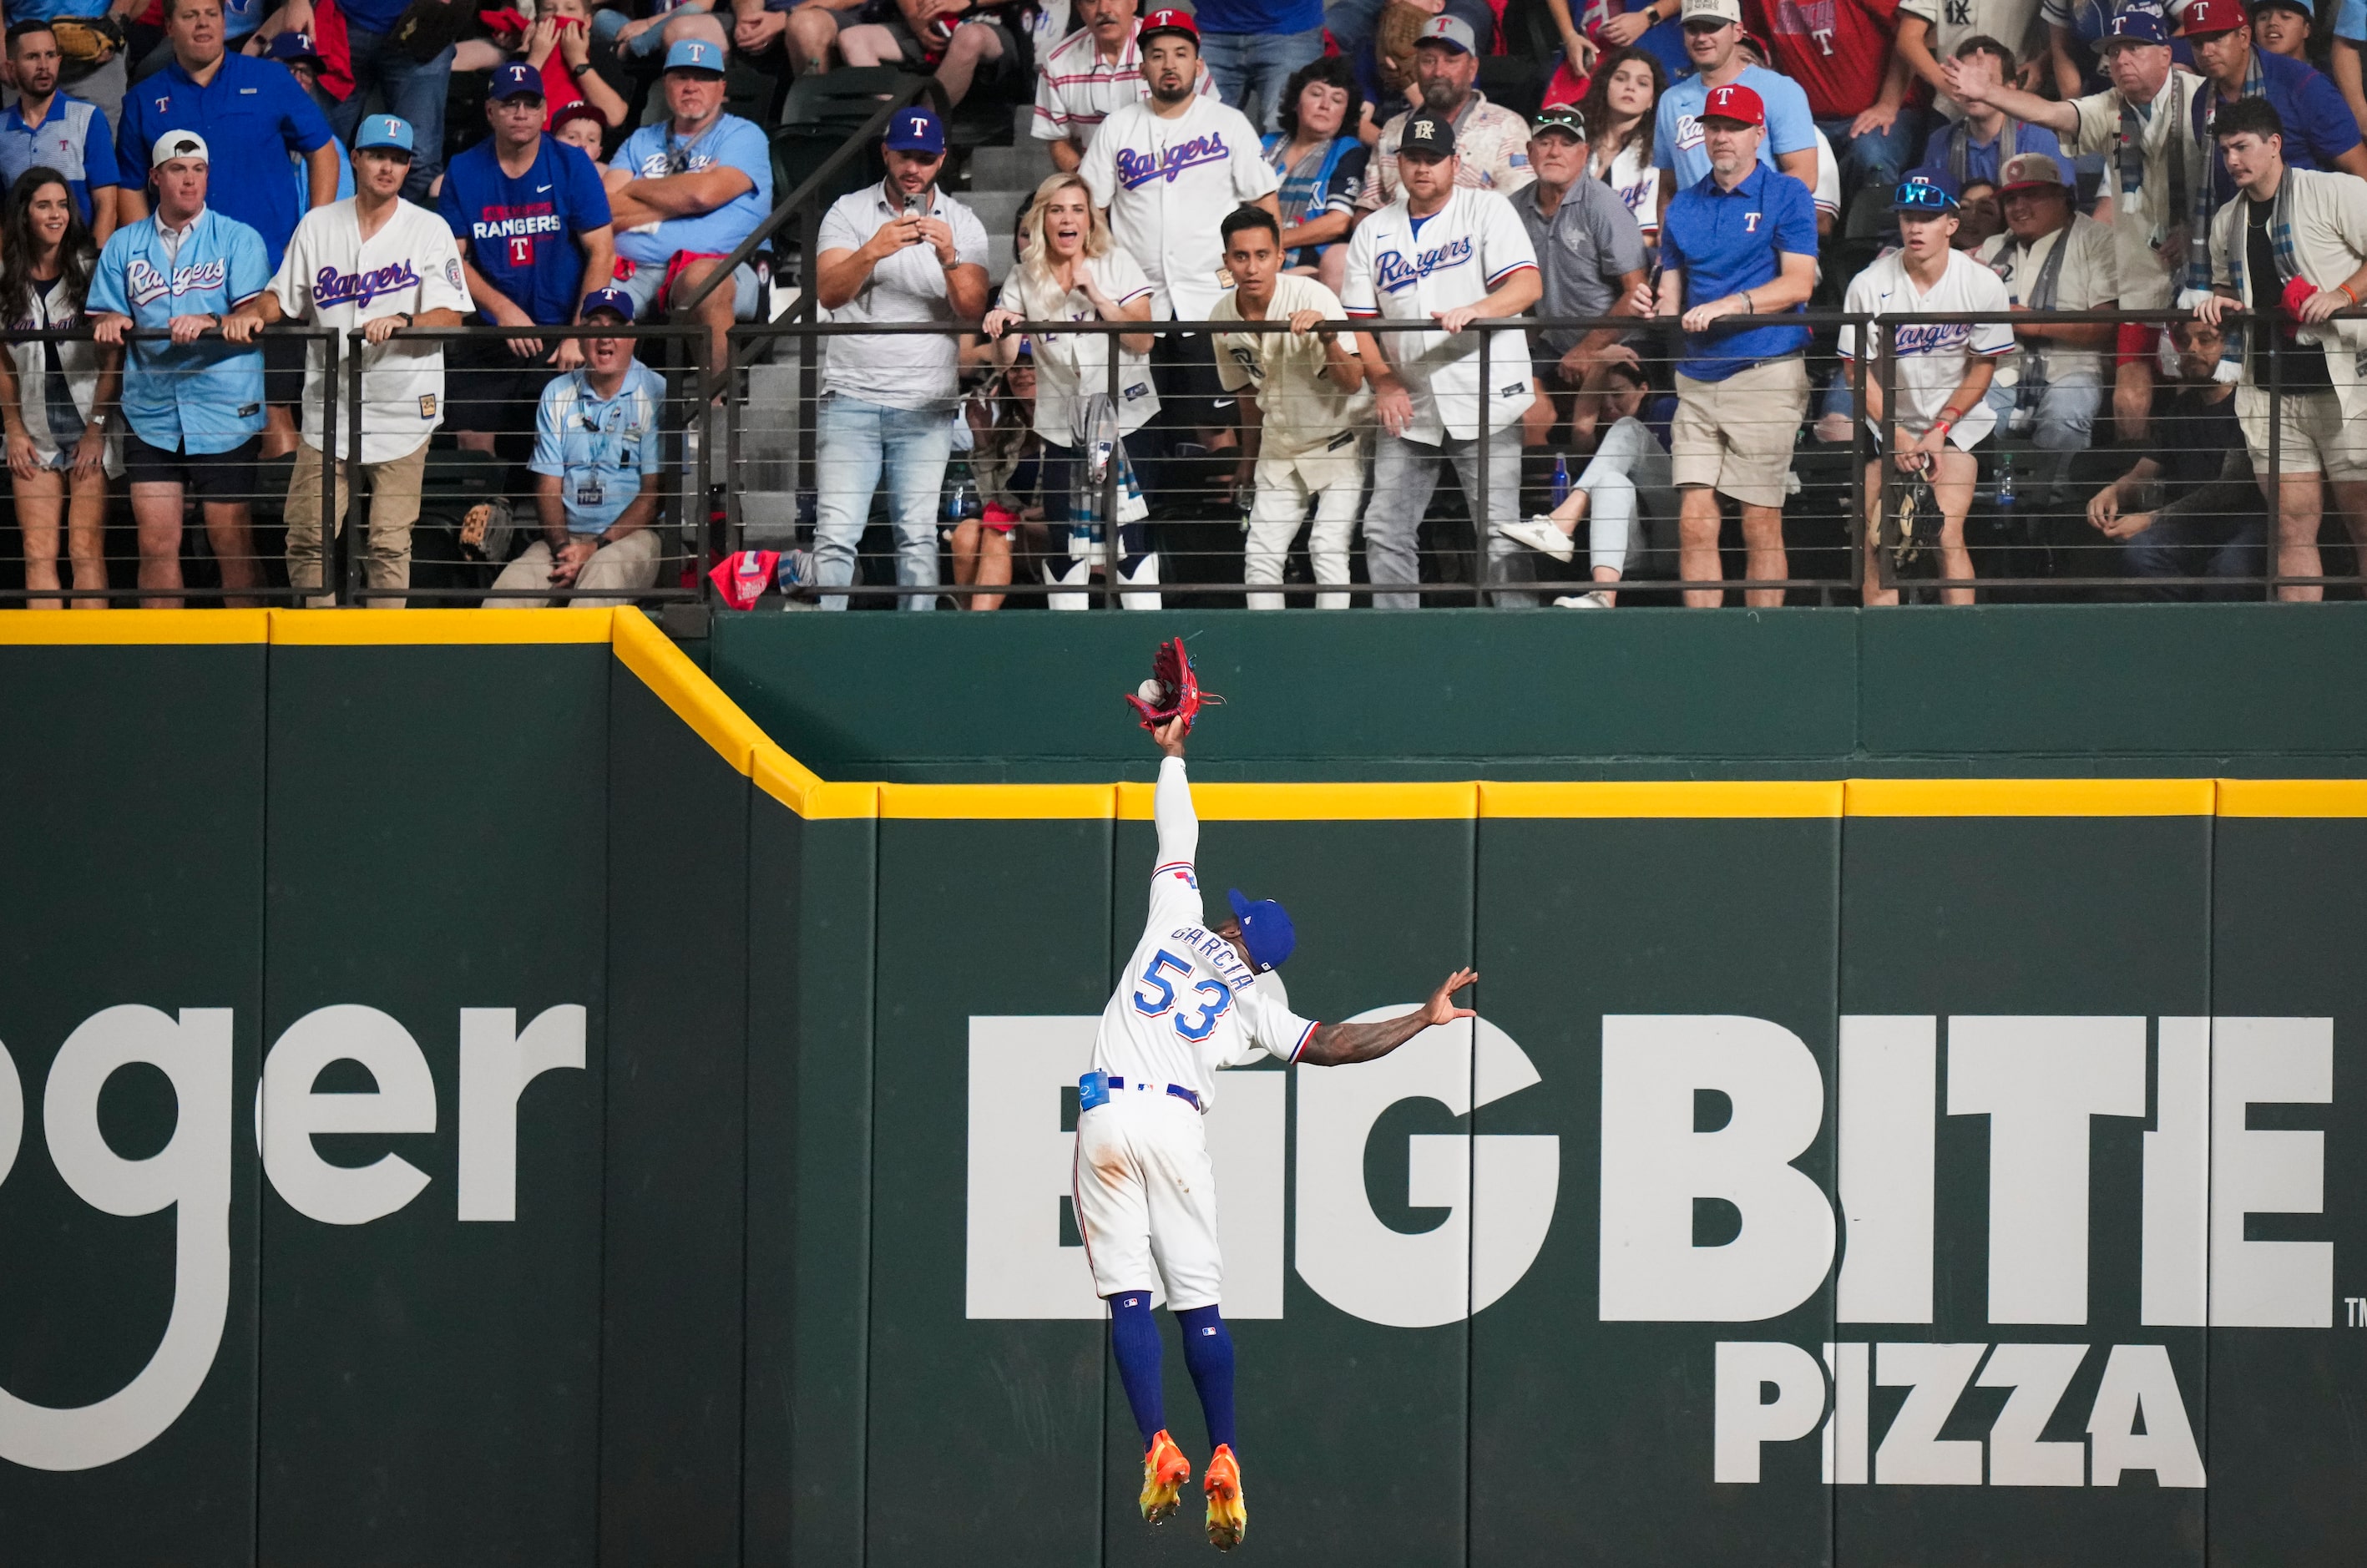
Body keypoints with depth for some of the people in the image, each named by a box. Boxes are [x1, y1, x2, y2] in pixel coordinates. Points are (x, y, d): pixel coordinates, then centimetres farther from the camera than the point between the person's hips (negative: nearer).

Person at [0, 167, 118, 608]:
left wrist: (96, 428, -8)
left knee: (86, 550, -7)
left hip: (88, 427, -3)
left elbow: (112, 356, -3)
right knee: (38, 554, -2)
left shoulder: (89, 269, -2)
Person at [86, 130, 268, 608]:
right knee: (156, 539, -1)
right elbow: (104, 316, 12)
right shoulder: (124, 245, 13)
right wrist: (110, 323, -12)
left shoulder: (238, 240, 4)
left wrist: (209, 324, -26)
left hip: (225, 411, -3)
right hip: (151, 413, 3)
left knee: (231, 538, -1)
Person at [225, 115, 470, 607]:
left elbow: (449, 316, -8)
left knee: (389, 543, -6)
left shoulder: (429, 229, 1)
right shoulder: (317, 226, 11)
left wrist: (401, 322, -27)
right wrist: (250, 314, -6)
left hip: (401, 405, -3)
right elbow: (283, 298, 16)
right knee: (306, 538, -2)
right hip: (328, 406, 3)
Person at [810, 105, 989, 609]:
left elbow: (972, 312, -2)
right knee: (835, 535, -10)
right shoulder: (849, 212, 5)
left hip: (927, 404, 1)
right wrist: (873, 251, -26)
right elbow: (829, 292, -9)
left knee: (919, 537, -4)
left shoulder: (963, 224, 9)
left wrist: (950, 260, -20)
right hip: (852, 396, -1)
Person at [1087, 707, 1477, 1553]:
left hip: (1106, 1116, 0)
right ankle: (1222, 1462, -6)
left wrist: (1172, 753, 38)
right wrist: (1425, 1019, 12)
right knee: (1199, 1302, 2)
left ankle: (1159, 1450, -16)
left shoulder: (1176, 915, 12)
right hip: (1176, 1126, 0)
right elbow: (1330, 1045, 4)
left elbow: (1177, 839, 23)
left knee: (1128, 1295, -4)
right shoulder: (1252, 1005, 10)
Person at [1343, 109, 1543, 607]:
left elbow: (1528, 285, -12)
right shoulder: (1373, 232, 13)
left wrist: (1475, 310, -30)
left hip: (1484, 405, -4)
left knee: (1500, 537, -8)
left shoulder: (1487, 211, 1)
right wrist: (1383, 382, -4)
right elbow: (1359, 320, 12)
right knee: (1385, 533, 1)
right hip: (1407, 407, 4)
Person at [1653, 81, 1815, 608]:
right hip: (1697, 378, 5)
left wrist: (1731, 305, -20)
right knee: (1694, 521, -3)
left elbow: (1798, 284, -8)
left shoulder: (1786, 197, 2)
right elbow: (1671, 291, 16)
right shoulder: (1683, 206, 17)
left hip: (1766, 372, -5)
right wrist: (1658, 313, -7)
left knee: (1761, 523, -4)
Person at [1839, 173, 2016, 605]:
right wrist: (1896, 434, -14)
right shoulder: (1869, 285, -10)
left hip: (1956, 421, -1)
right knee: (1876, 540, -12)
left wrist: (1941, 429, -10)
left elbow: (1982, 368, -1)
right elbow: (1858, 370, -4)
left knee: (1948, 535, -18)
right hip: (1885, 423, 1)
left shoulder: (1983, 285, -9)